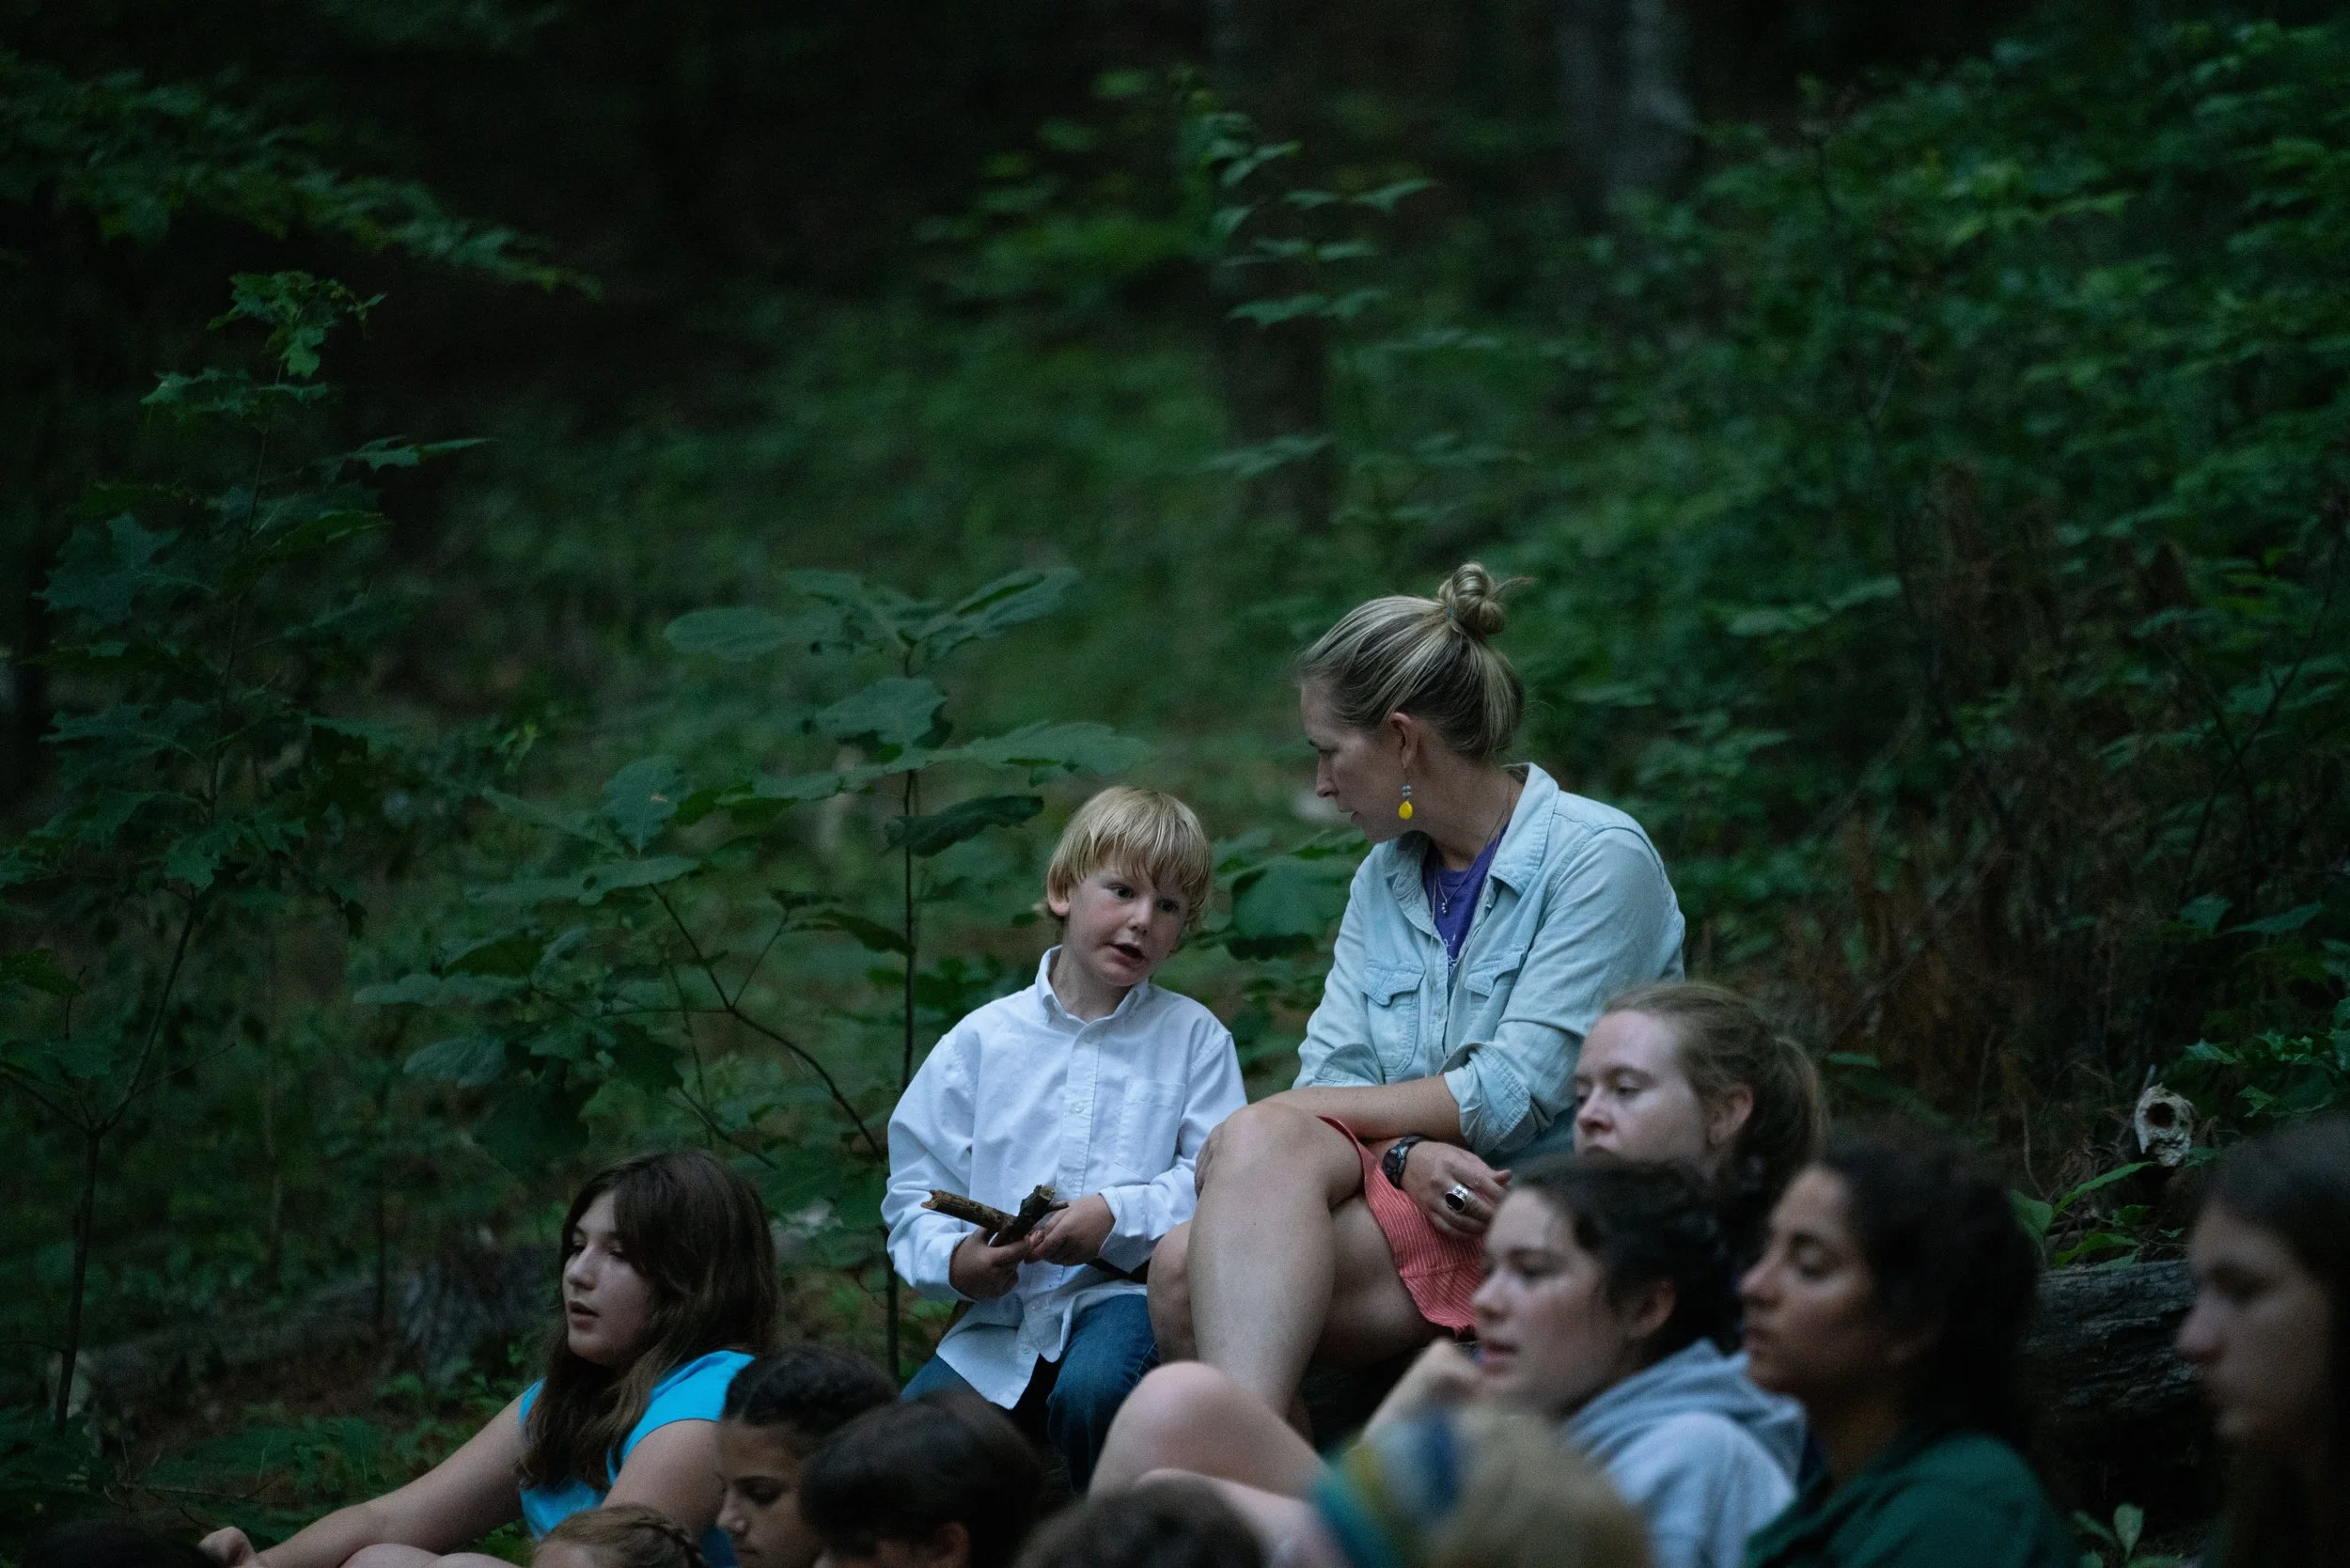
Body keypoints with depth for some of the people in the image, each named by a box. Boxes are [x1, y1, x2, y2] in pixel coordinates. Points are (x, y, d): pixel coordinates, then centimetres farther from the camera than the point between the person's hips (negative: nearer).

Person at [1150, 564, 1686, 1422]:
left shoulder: (1599, 858, -5)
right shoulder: (1385, 876, 18)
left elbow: (1519, 1095, -13)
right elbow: (1331, 1070, 9)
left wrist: (1299, 1113, -4)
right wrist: (1407, 1153, -15)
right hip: (1409, 1192, 6)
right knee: (1187, 1269, -26)